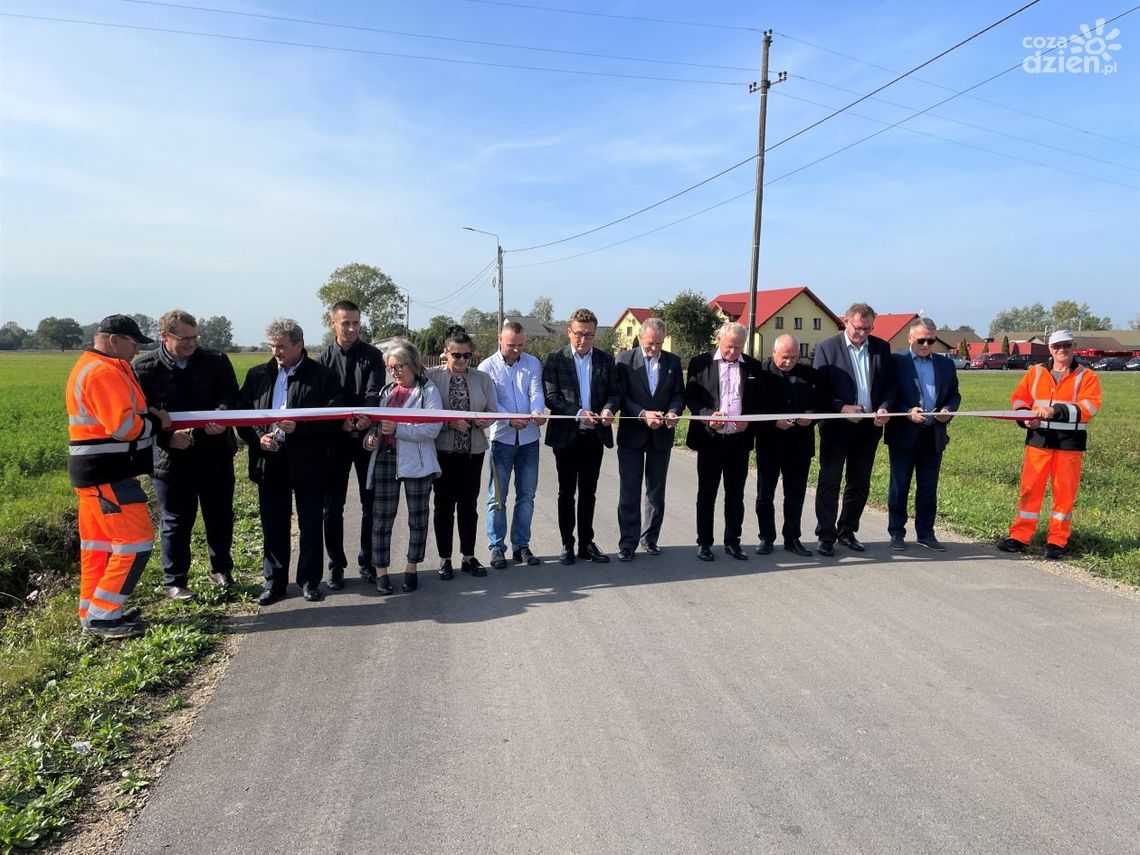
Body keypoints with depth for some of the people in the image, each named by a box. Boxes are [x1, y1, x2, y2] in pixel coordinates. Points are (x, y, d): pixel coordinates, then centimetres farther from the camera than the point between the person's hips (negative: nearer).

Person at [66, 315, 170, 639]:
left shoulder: (91, 367, 18)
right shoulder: (104, 372, -17)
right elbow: (123, 425, -24)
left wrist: (148, 416, 0)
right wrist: (156, 422, -7)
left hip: (98, 471, 11)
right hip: (107, 474, -11)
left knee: (99, 543, 16)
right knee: (136, 543, -8)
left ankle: (92, 612, 26)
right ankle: (101, 616, -1)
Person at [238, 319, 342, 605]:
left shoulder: (322, 375, -4)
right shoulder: (258, 375, 9)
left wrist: (299, 426, -21)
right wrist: (257, 437, -9)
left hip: (308, 462, -3)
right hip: (269, 461, 3)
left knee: (310, 525, 8)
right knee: (273, 526, 11)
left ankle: (309, 580, 22)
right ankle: (274, 582, 24)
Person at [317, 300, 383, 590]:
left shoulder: (372, 355, 1)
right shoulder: (324, 359, 3)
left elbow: (375, 393, -12)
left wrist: (367, 419, -32)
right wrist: (342, 420, -25)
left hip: (367, 437, 0)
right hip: (335, 439, 0)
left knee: (371, 503, 8)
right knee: (333, 506, 4)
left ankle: (368, 561, 22)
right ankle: (336, 566, 17)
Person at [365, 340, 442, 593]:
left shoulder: (428, 391, -3)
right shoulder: (386, 391, 15)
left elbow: (432, 429, -15)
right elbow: (377, 422, 21)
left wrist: (398, 429, -22)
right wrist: (372, 437, 0)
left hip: (416, 462, -4)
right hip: (385, 459, 4)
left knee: (417, 516, 7)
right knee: (381, 517, 3)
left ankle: (412, 568, 22)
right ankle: (380, 570, 13)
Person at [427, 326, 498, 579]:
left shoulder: (482, 378, 4)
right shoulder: (432, 376, -5)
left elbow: (492, 412, 6)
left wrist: (484, 421, -15)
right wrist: (450, 422, -20)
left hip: (473, 450, 3)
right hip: (444, 449, -2)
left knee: (469, 504, 11)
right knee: (444, 504, 7)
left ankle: (468, 557, 23)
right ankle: (445, 559, 19)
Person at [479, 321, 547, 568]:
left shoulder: (532, 363, 6)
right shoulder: (487, 367, -2)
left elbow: (536, 393, -5)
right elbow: (490, 403, -10)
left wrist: (537, 412, -27)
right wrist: (509, 420, -27)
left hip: (529, 438, 3)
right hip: (502, 437, -3)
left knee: (526, 495, 9)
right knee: (497, 496, 3)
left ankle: (521, 545, 20)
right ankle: (497, 547, 13)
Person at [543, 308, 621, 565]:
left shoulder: (606, 359, 7)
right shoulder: (555, 359, -2)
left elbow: (615, 392, 6)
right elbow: (551, 396, -9)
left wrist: (608, 409, -16)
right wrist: (578, 413, -22)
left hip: (595, 435, 3)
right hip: (566, 435, -2)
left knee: (588, 492, 10)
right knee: (566, 492, 7)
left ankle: (586, 544, 20)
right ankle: (567, 544, 16)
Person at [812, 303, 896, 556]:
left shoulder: (881, 348, 8)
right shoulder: (826, 348, -4)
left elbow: (890, 383, 10)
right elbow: (817, 388, -7)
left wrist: (884, 407, -8)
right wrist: (842, 408, -19)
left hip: (869, 428, 5)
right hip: (836, 428, -4)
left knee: (860, 484, 12)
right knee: (829, 483, -2)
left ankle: (847, 532, 24)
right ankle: (826, 536, 4)